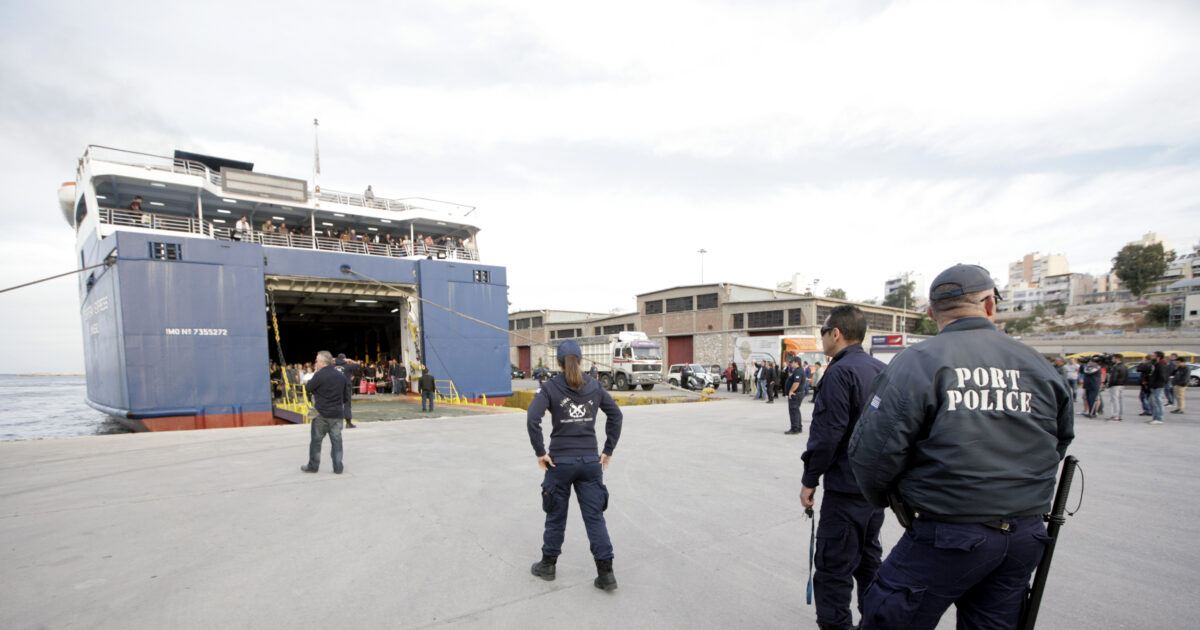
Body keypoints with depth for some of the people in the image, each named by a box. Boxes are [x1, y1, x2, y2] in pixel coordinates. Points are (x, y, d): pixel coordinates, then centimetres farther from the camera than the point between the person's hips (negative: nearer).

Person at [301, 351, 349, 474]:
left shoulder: (319, 375, -12)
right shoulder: (341, 376, 6)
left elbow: (309, 389, -1)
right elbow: (346, 395, 12)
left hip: (321, 414, -4)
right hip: (337, 414, 4)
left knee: (316, 440, 10)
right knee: (336, 440, 7)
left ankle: (313, 465, 19)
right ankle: (338, 467, 8)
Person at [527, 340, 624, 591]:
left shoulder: (549, 387, -7)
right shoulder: (594, 386, 3)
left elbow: (532, 419, -19)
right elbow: (616, 414, 6)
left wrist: (540, 453, -10)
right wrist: (608, 450, 8)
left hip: (560, 461, -2)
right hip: (590, 460, 2)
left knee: (556, 515, 15)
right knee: (595, 516, 9)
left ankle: (548, 565, 31)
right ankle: (606, 573, 11)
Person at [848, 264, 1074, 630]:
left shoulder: (918, 362, -15)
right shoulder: (1038, 365, 4)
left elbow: (872, 453, -19)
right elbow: (1060, 441, 19)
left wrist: (884, 500, 2)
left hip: (947, 537, -6)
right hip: (1025, 537, 7)